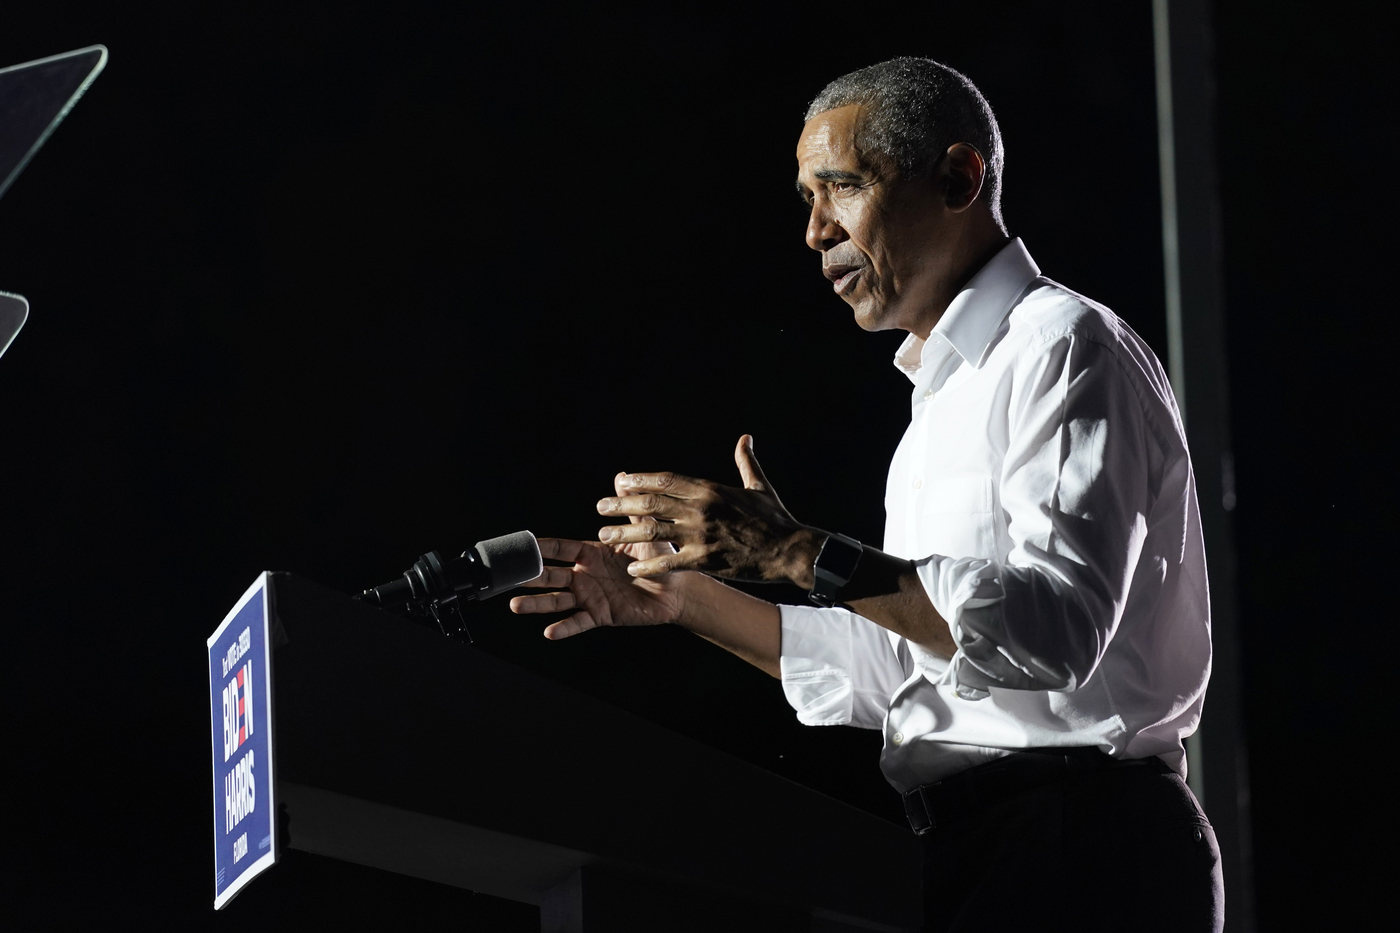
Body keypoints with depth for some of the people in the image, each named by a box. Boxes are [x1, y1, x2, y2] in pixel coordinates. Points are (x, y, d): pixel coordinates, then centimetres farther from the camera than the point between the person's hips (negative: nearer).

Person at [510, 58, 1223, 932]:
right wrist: (686, 599, 18)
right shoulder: (946, 399, 23)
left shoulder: (1067, 350, -6)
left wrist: (798, 551, -19)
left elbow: (1056, 627, -19)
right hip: (971, 855, 8)